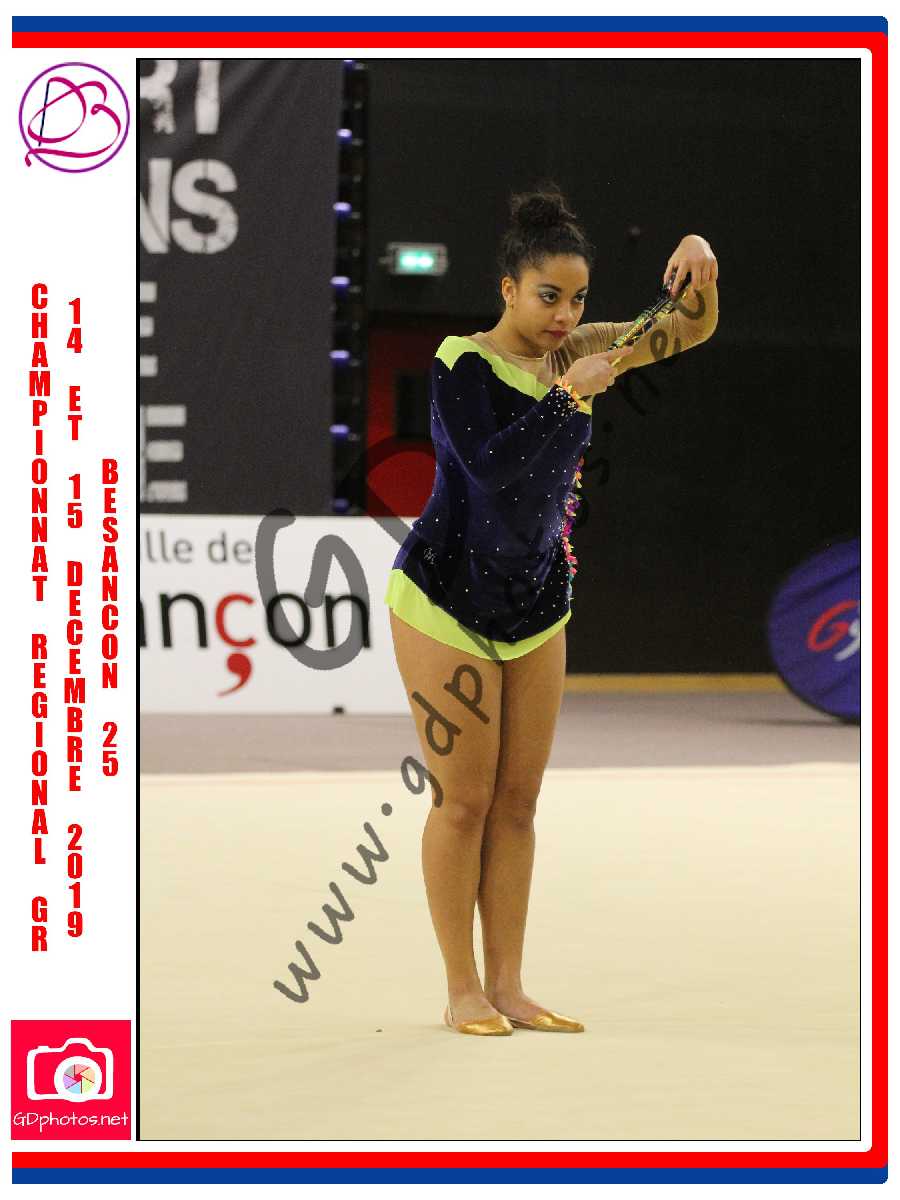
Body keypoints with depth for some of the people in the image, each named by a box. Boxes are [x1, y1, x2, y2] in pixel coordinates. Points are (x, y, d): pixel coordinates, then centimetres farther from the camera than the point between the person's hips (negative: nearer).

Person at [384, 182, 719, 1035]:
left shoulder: (572, 352, 2)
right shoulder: (460, 364, -15)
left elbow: (691, 329, -1)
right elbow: (492, 464, -30)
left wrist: (701, 267, -22)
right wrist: (572, 392, -30)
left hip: (536, 610, 6)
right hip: (448, 602, -6)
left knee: (517, 803, 7)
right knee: (464, 799, -2)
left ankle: (508, 986, 12)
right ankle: (463, 991, 6)